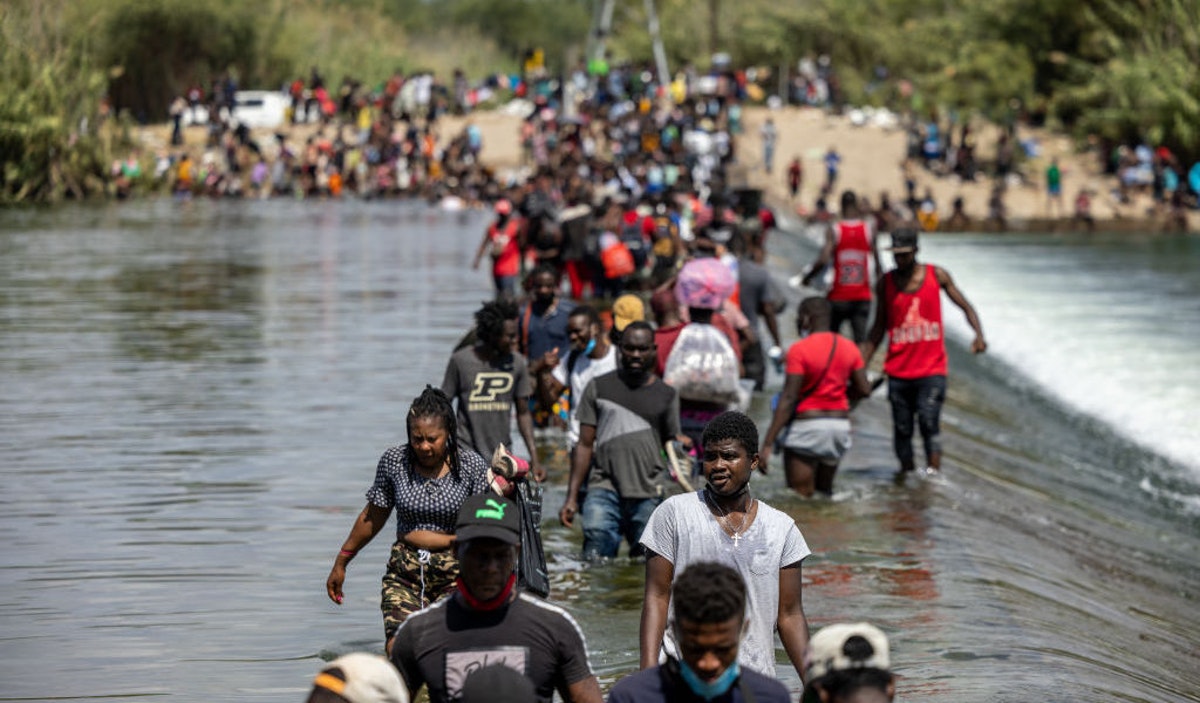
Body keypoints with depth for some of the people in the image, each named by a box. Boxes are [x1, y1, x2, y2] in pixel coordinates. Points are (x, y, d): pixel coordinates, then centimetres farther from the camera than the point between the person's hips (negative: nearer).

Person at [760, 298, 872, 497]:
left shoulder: (800, 350, -14)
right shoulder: (849, 348, 3)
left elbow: (788, 399, -18)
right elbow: (864, 390, 2)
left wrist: (767, 444, -18)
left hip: (806, 427, -6)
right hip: (840, 425, 6)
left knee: (801, 497, -3)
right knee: (825, 491, 22)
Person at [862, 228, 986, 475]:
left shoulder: (937, 276, 1)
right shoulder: (886, 284, 6)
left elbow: (966, 307, 7)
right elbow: (878, 328, 14)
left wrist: (979, 335, -13)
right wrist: (860, 366, 8)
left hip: (932, 369, -2)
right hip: (898, 370, 2)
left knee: (929, 424, -15)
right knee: (902, 429, 3)